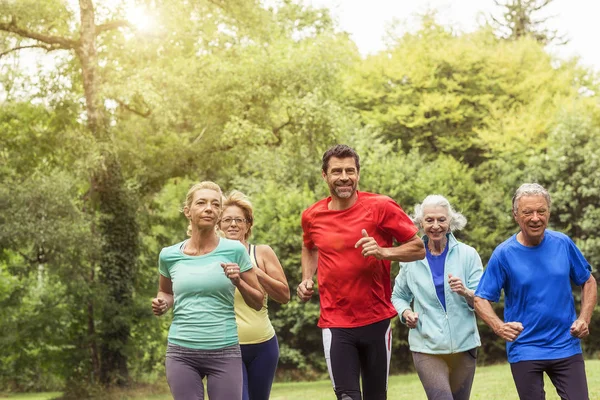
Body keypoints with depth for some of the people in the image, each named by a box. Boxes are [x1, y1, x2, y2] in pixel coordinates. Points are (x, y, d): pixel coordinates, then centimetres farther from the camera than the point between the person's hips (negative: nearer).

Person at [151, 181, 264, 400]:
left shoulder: (234, 250, -2)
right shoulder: (169, 255, 3)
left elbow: (258, 302, 6)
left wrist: (238, 282, -13)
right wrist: (161, 304, 1)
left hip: (224, 352, -1)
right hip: (181, 353, 2)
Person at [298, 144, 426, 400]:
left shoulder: (381, 207, -7)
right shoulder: (312, 216, 3)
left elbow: (418, 248, -3)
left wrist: (383, 252, -19)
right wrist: (307, 279, 9)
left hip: (376, 320, -1)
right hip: (335, 323, 1)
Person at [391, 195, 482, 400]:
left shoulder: (468, 255, -2)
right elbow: (398, 296, 14)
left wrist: (465, 292, -25)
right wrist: (405, 312, -6)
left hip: (464, 345, 1)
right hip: (427, 348, -1)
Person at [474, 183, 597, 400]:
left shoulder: (563, 244, -1)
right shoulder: (504, 254, -8)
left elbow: (588, 282, 12)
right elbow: (481, 299, -6)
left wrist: (584, 319, -3)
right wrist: (499, 327, -25)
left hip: (567, 347, 2)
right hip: (524, 351, -2)